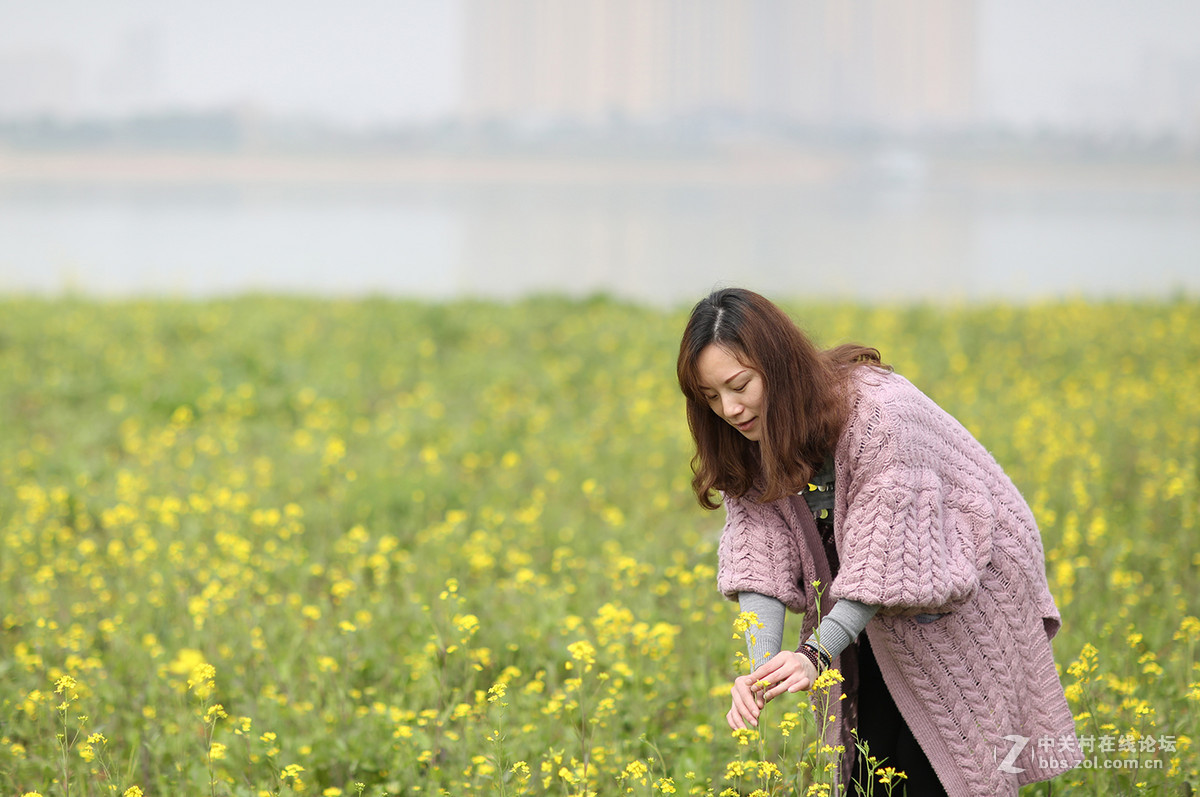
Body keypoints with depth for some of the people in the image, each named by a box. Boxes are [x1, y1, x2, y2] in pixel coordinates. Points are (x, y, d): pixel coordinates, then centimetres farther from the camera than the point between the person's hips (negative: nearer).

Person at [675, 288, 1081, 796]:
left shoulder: (877, 413, -31)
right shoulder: (753, 442, -10)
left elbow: (885, 555, -32)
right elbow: (761, 556, -19)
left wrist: (817, 651, -41)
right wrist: (760, 667, -34)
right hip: (877, 618, 6)